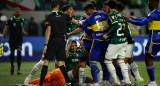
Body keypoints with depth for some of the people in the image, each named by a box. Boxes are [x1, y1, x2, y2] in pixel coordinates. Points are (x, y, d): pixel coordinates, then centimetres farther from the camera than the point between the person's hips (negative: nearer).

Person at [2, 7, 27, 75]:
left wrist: (24, 32, 0)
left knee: (19, 52, -12)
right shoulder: (10, 20, -5)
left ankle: (18, 69, -12)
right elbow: (5, 29, -3)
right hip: (12, 39, -1)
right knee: (12, 53, 5)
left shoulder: (22, 20, 7)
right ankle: (12, 66, 31)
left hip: (19, 39, 2)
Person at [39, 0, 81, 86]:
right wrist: (80, 24, 42)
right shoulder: (64, 15, 8)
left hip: (53, 41, -4)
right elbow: (75, 22, 18)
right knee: (60, 63, 9)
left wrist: (46, 45, -11)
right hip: (62, 41, 4)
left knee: (46, 62, -1)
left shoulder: (49, 17, -5)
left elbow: (48, 31, -10)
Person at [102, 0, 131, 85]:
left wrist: (107, 34, -16)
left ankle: (116, 81, 2)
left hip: (115, 42, -8)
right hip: (123, 40, 8)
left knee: (107, 60, 4)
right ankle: (127, 81, 6)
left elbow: (116, 26, -22)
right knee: (121, 61, 13)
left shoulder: (112, 14, -9)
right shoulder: (120, 15, 14)